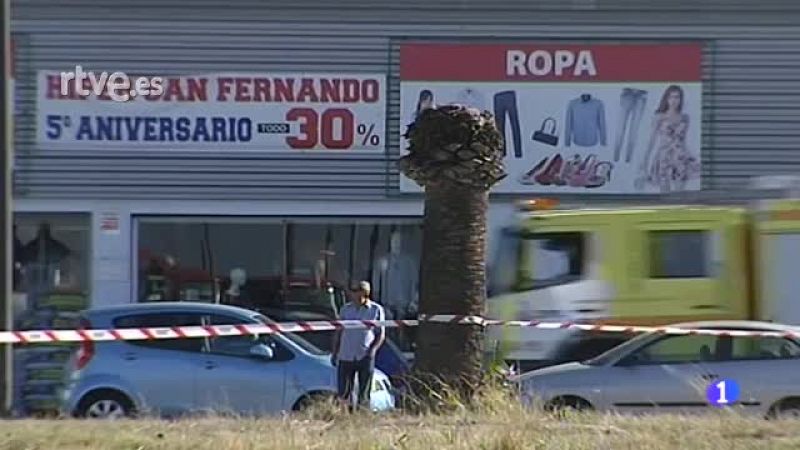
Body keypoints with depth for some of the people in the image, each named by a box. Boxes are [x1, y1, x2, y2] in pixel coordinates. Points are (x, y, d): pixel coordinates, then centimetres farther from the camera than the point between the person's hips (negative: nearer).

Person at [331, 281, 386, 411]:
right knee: (343, 392, 1)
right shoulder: (345, 309, 9)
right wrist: (334, 353, 11)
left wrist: (374, 349, -13)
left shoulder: (376, 310, 1)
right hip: (346, 356, 2)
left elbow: (381, 334, 3)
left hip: (365, 357, -2)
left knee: (364, 394, 1)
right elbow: (339, 332, 16)